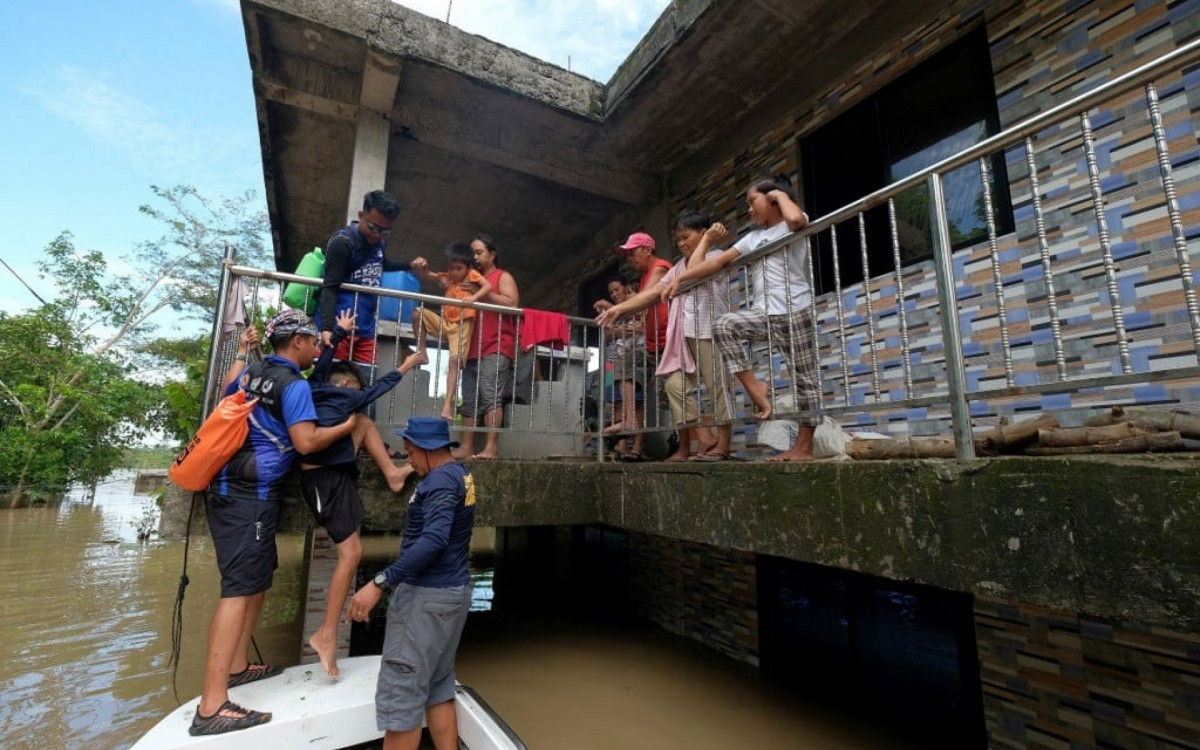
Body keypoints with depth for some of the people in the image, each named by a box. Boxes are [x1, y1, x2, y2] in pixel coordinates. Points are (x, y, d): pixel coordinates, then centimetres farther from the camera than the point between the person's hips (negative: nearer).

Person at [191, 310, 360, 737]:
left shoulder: (252, 372, 12)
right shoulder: (295, 384, -14)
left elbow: (227, 390, 35)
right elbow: (306, 442, -20)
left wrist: (242, 351, 42)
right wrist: (347, 426, -7)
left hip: (231, 487, 10)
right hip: (252, 494, -10)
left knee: (259, 575, 19)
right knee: (240, 587, -11)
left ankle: (237, 666, 29)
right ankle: (212, 706, -9)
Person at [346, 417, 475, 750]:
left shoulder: (441, 480, -19)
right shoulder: (459, 473, 11)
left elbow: (433, 540, -32)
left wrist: (380, 583, -32)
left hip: (427, 596, -10)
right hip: (453, 591, 10)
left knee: (400, 694, 2)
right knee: (438, 688, 19)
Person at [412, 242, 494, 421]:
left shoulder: (472, 274, -1)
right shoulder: (447, 277, 13)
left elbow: (488, 286, -16)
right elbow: (425, 276, 15)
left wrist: (474, 297, -32)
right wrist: (420, 267, -7)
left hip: (462, 325, -5)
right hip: (445, 323, 6)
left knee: (454, 359, -18)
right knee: (419, 313, -12)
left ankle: (448, 403, -19)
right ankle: (421, 353, 0)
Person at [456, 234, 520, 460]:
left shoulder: (503, 277, 6)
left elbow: (512, 303, -10)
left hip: (496, 348, -7)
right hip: (473, 349, 7)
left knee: (491, 396, -17)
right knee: (469, 401, 2)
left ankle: (492, 447, -18)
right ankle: (467, 448, 3)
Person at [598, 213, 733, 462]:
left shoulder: (715, 256, 4)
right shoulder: (679, 267, 24)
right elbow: (652, 293, 16)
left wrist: (707, 240, -3)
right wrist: (619, 309, 7)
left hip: (709, 332, -7)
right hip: (684, 334, 7)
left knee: (717, 386, -4)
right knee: (676, 384, -3)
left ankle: (722, 445, 1)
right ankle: (705, 439, 1)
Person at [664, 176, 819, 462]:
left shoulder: (793, 224, 4)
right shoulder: (753, 237, 21)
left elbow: (795, 218, -23)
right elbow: (719, 261, 14)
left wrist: (781, 194, -2)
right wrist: (680, 278, 7)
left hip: (794, 310, -5)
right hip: (764, 312, 6)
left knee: (803, 376, -1)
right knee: (723, 326, -20)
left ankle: (804, 446, 4)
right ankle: (754, 388, -13)